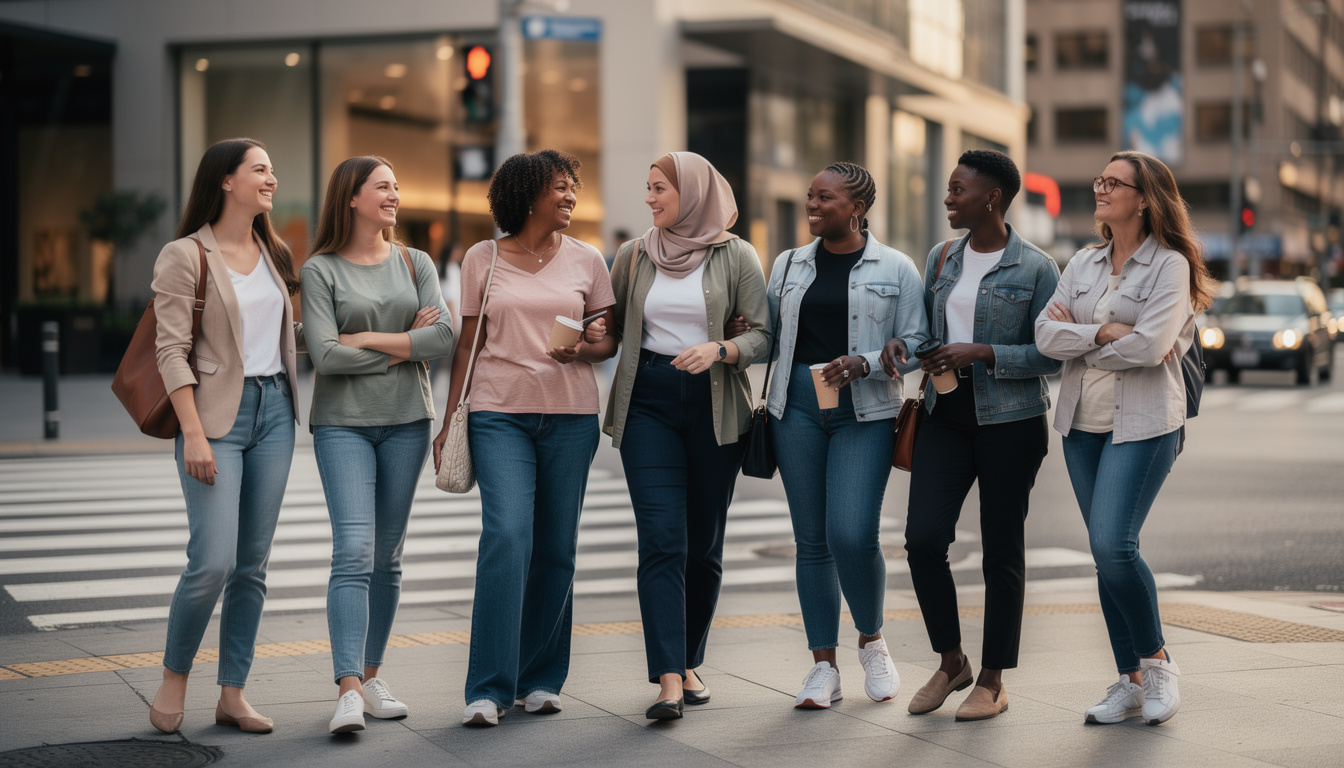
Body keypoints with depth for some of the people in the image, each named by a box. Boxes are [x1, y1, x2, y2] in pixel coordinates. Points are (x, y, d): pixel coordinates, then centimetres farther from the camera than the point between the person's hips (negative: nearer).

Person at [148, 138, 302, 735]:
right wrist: (193, 434, -17)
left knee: (253, 563, 5)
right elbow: (171, 352, -10)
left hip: (273, 409, 6)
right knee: (213, 561, -12)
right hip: (217, 412, -6)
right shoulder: (185, 256, -6)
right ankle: (175, 676, 10)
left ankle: (233, 695, 12)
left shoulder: (273, 253, 14)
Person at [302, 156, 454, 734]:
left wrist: (368, 339, -9)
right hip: (342, 423, -4)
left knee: (387, 556, 8)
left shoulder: (415, 263, 10)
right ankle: (349, 691, -20)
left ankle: (370, 675, 18)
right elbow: (325, 355, -12)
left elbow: (443, 338, -4)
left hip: (407, 421, 4)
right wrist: (404, 347, -5)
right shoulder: (321, 270, -1)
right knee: (353, 552, -15)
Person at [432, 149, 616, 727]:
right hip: (500, 413, -2)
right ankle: (489, 688, -12)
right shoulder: (482, 259, 6)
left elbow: (609, 338, 12)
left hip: (570, 416, 2)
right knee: (507, 535, -16)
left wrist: (588, 348, -11)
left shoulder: (586, 260, 9)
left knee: (557, 547, 3)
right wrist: (450, 419, 5)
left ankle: (542, 678, 17)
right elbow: (468, 345, 10)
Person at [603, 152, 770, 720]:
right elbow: (612, 327, 18)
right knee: (661, 539, -12)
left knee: (704, 544, 7)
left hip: (714, 405, 0)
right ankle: (668, 680, -16)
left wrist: (720, 349, -19)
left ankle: (689, 662, 24)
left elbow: (763, 336, -2)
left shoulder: (735, 256, 1)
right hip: (648, 402, 1)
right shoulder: (634, 256, 9)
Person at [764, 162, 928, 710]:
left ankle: (872, 639, 12)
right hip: (797, 407, 4)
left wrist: (863, 363, -13)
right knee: (812, 540, 4)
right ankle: (824, 665, 12)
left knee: (853, 535, -14)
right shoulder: (788, 265, 14)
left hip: (864, 413, -3)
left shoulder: (895, 269, 3)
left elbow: (914, 342, 1)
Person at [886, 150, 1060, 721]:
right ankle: (951, 662, 15)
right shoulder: (940, 259, 11)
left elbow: (1051, 355, -8)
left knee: (1001, 548, 3)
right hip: (945, 416, 5)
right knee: (923, 538, -6)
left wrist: (982, 353, -18)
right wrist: (898, 345, 1)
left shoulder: (1035, 268, -6)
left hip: (1010, 420, -5)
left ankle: (993, 681, 15)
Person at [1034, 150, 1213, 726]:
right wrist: (1104, 333, -12)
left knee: (1112, 545, -17)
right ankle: (1131, 681, 14)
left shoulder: (1169, 265, -6)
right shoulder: (1083, 263, 11)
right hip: (1082, 423, 6)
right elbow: (1046, 334, 1)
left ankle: (1157, 661, 4)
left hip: (1142, 424, -6)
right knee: (1106, 553, 7)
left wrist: (1079, 342, -5)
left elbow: (1149, 346, -18)